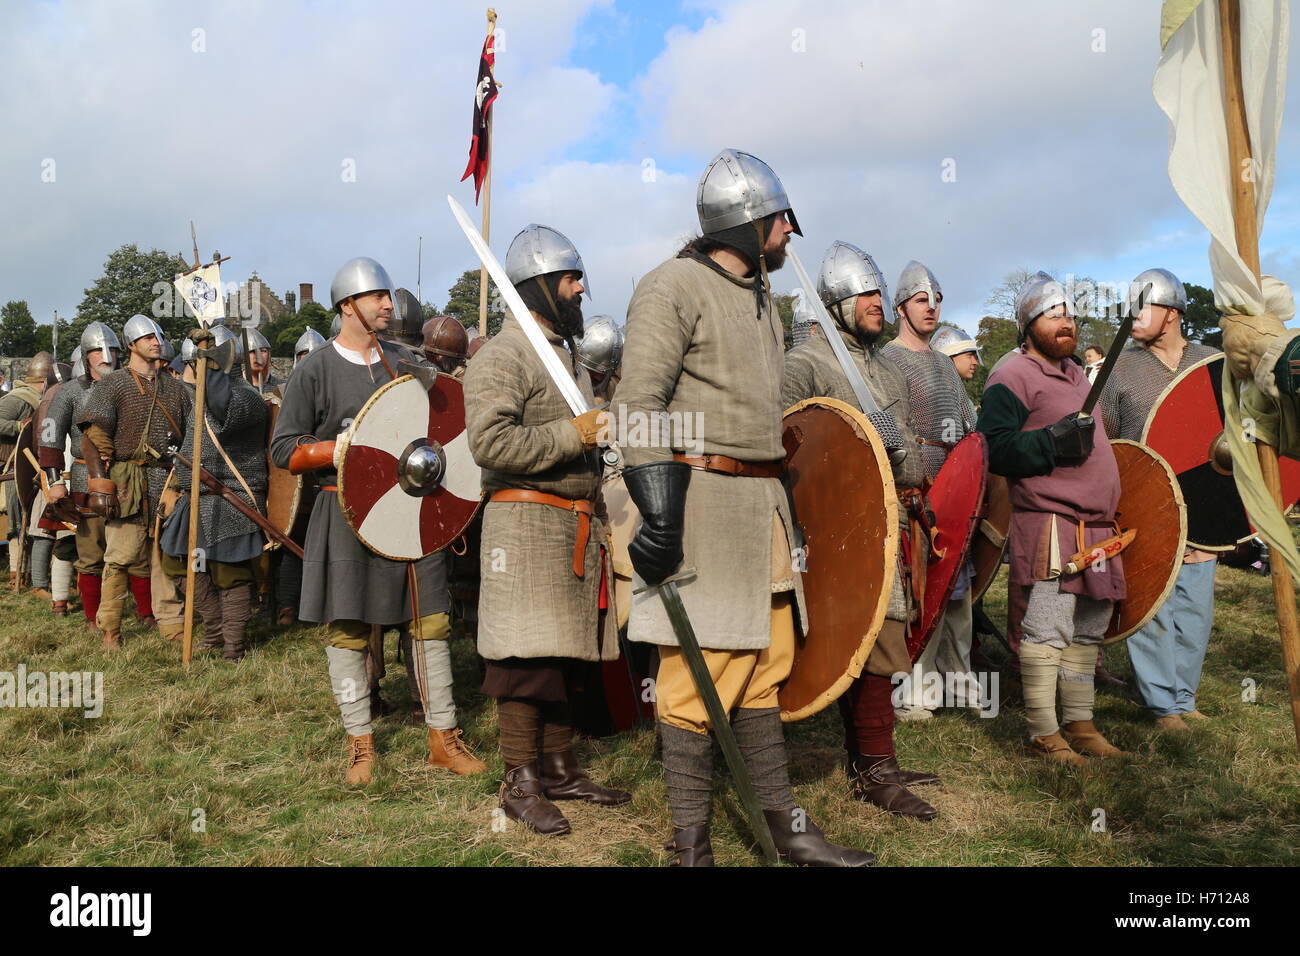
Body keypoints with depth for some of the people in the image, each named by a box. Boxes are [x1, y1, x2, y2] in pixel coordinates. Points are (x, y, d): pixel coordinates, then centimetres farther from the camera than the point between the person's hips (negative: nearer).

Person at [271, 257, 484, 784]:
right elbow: (284, 450, -5)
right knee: (347, 629, 2)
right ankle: (360, 742, 17)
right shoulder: (314, 370, -2)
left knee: (431, 620, 3)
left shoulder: (403, 363, 13)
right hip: (346, 514, -4)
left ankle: (443, 737, 13)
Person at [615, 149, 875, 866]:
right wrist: (659, 514, -23)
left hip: (762, 505, 9)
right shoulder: (674, 288, -9)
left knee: (764, 668, 14)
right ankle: (689, 847, 11)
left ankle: (782, 825, 26)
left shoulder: (759, 296, 19)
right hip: (701, 502, -9)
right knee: (697, 679, -3)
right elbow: (639, 406, -16)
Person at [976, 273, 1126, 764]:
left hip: (1095, 526, 9)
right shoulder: (1012, 378, -7)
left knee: (1088, 631, 14)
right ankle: (1044, 733, 4)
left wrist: (1110, 510, 25)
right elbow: (995, 450, -17)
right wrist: (1054, 441, -25)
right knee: (1046, 632, -7)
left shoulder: (1076, 374, 21)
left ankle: (1079, 723, 25)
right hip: (1049, 526, -9)